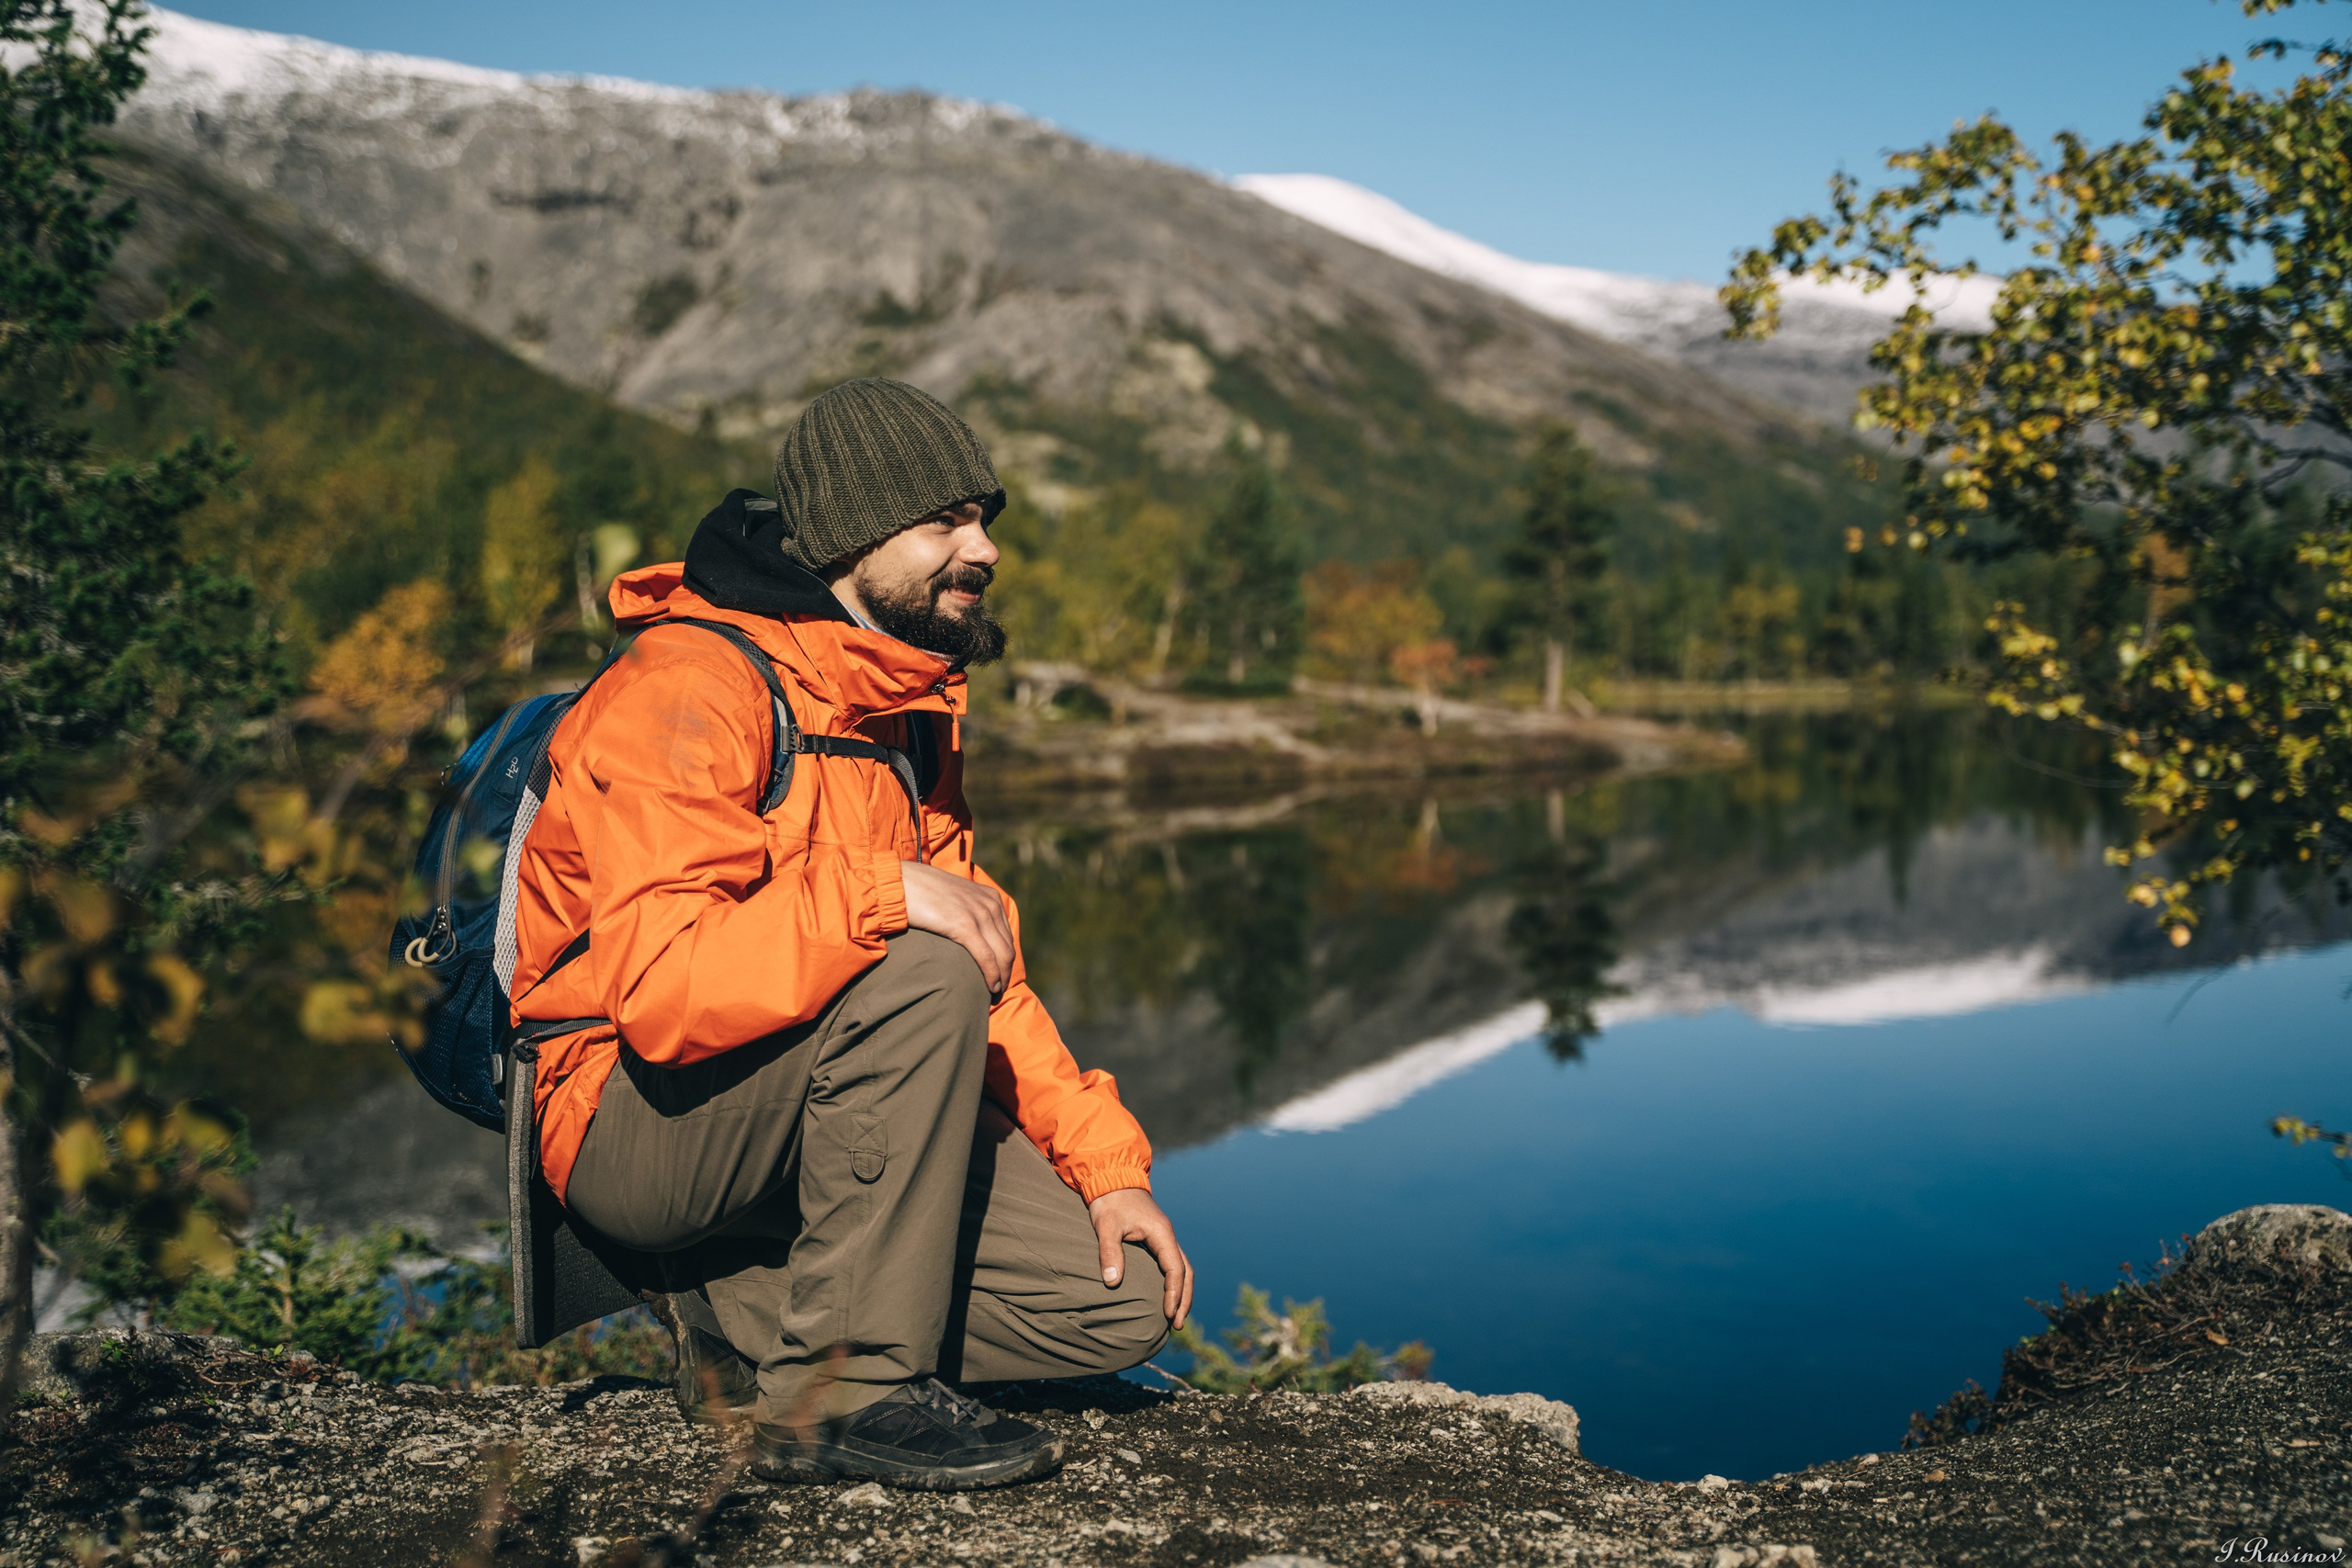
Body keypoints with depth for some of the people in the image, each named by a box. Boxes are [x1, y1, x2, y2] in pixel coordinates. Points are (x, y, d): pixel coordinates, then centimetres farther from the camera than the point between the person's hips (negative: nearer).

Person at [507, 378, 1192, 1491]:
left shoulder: (906, 714, 11)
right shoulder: (690, 687, -18)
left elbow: (988, 978, 12)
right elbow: (662, 989, -31)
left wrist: (1105, 1163, 2)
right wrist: (877, 894, -34)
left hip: (811, 1134, 8)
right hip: (637, 1125, -8)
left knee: (1129, 1297, -5)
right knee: (919, 973, -34)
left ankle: (744, 1319, 1)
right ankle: (842, 1395, -24)